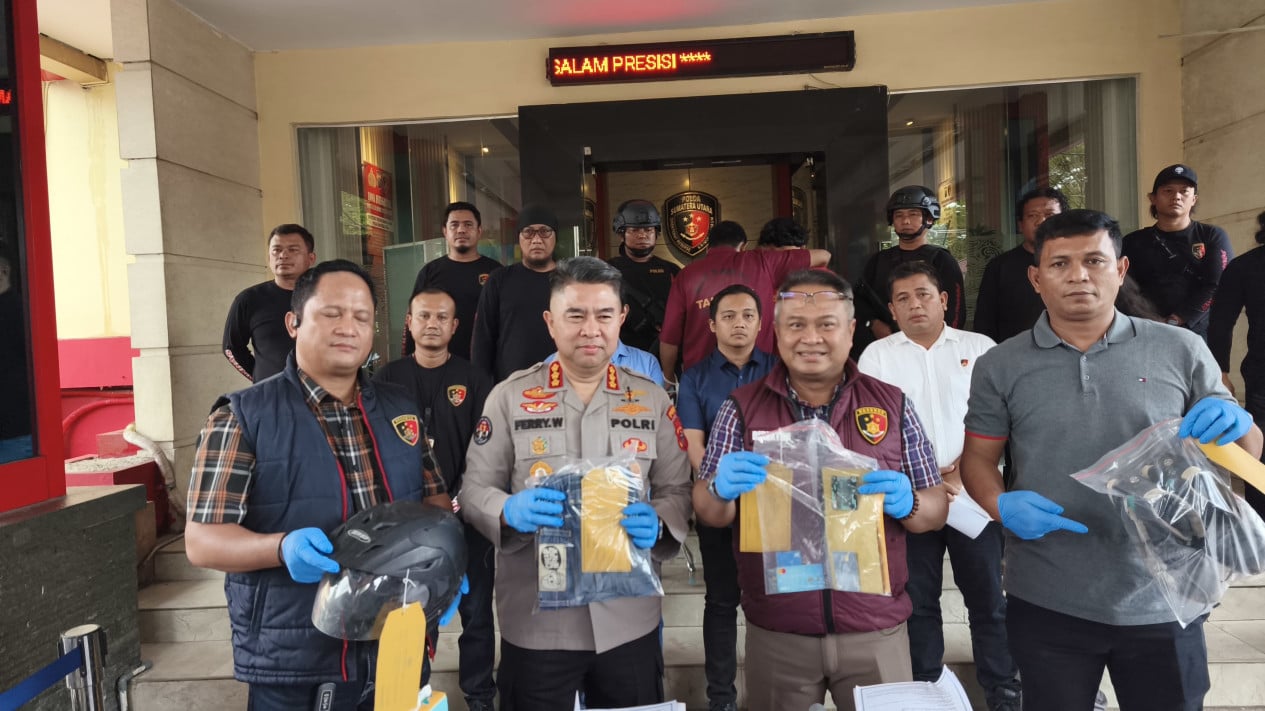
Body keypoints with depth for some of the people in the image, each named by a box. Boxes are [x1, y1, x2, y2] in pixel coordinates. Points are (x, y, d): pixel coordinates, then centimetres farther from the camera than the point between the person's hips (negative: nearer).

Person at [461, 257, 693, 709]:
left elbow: (678, 490, 5)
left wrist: (657, 524, -16)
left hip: (630, 621, 2)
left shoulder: (652, 400, 4)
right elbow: (474, 489, -1)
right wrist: (510, 510, -22)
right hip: (535, 624, -1)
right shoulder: (510, 396, -2)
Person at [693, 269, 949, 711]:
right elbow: (710, 514, -2)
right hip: (775, 634, 0)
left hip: (876, 629, 1)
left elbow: (936, 510, 4)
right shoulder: (742, 407, -2)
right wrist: (722, 489, -24)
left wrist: (906, 504, -18)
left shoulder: (891, 405, 0)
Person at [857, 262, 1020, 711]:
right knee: (918, 599, 10)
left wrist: (958, 474, -13)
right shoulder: (877, 356, 4)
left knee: (987, 596, 7)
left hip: (972, 492, 0)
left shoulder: (979, 348, 4)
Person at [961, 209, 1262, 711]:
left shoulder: (1181, 350, -1)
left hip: (1164, 602, 1)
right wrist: (1001, 506, -17)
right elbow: (978, 458, 3)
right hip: (1046, 605, 0)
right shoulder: (1000, 366, -2)